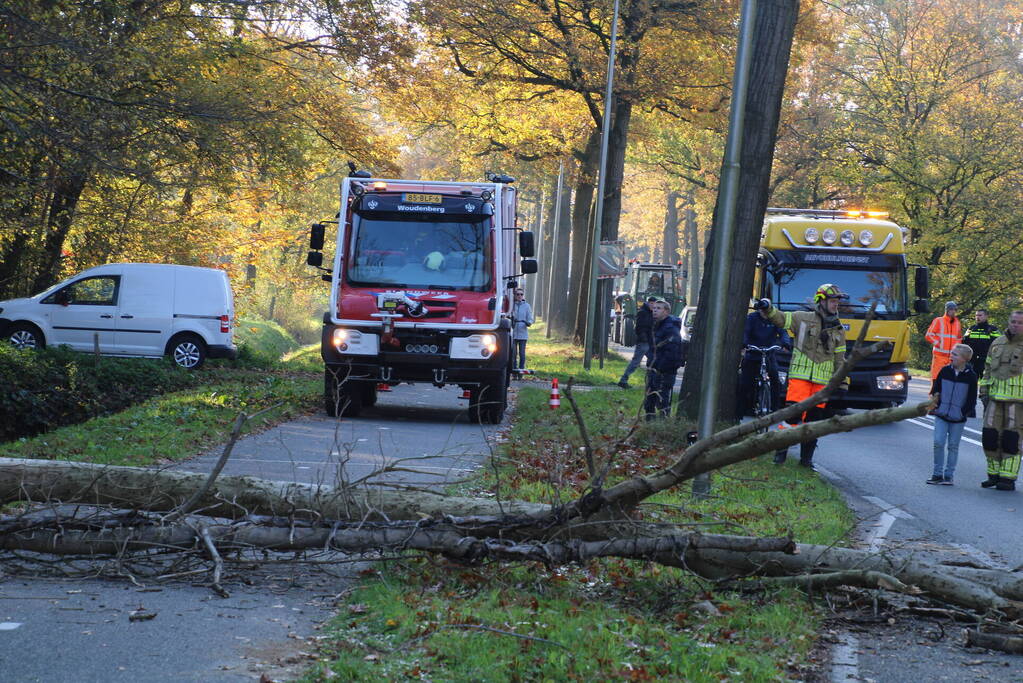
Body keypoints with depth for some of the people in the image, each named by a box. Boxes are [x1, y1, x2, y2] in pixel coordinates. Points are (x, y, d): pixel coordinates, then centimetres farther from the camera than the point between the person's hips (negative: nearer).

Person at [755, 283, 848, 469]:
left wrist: (843, 382, 10)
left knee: (814, 418, 3)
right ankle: (781, 451, -4)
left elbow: (840, 358, 16)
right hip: (800, 375, -4)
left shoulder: (838, 330, 14)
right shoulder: (803, 319, 3)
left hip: (822, 380, 4)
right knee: (793, 413, -13)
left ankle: (806, 457, 12)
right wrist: (767, 308, -22)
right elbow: (780, 319, -2)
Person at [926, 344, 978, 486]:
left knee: (953, 446, 4)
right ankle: (937, 473, 5)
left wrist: (964, 413, -7)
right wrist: (936, 407, 1)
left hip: (958, 418, -2)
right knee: (938, 443, -5)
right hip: (941, 415, 2)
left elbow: (972, 399, -1)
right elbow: (935, 390, 9)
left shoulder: (971, 376, -4)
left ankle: (948, 475, 11)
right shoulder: (945, 371, 2)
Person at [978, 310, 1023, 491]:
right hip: (995, 399, 5)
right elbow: (988, 369, 21)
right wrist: (984, 392, 14)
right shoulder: (997, 344, 14)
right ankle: (994, 475, 15)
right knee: (990, 436, 3)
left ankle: (1008, 478, 2)